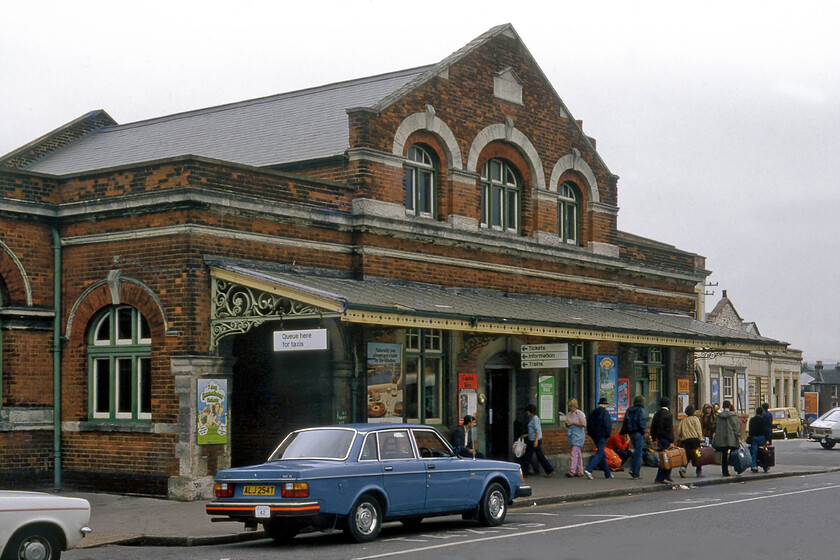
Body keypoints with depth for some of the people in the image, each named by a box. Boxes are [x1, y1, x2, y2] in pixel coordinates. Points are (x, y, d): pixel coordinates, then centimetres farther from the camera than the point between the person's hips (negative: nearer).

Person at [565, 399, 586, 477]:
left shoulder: (580, 413, -7)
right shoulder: (569, 414, 15)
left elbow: (583, 424, -14)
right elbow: (567, 425, 22)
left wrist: (573, 423, -15)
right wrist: (567, 424, -2)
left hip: (578, 435, -8)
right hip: (572, 435, 8)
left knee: (574, 453, -16)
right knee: (578, 454, 11)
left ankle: (572, 471, -22)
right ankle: (580, 471, 14)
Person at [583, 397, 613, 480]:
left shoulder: (593, 413, 10)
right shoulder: (605, 412, -10)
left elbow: (589, 424, 10)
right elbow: (607, 424, -16)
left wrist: (591, 434, 17)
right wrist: (609, 433, -6)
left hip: (594, 435, 7)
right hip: (602, 435, -7)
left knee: (603, 454, 15)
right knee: (599, 454, -9)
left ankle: (608, 473, 20)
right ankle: (588, 470, -24)